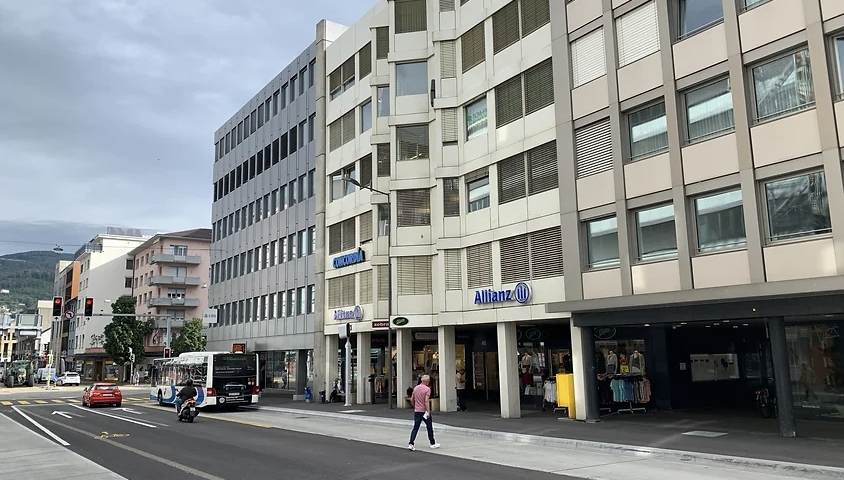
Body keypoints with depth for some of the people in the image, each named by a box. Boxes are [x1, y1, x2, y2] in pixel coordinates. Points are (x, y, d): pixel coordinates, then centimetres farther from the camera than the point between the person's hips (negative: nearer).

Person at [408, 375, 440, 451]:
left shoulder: (416, 388, 7)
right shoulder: (427, 389, -13)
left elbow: (412, 399, 14)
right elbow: (426, 401, -21)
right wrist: (428, 411, -21)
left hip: (417, 411, 5)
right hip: (425, 411, -5)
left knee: (415, 428, 3)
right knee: (429, 427, 11)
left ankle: (411, 444, -8)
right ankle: (433, 443, 22)